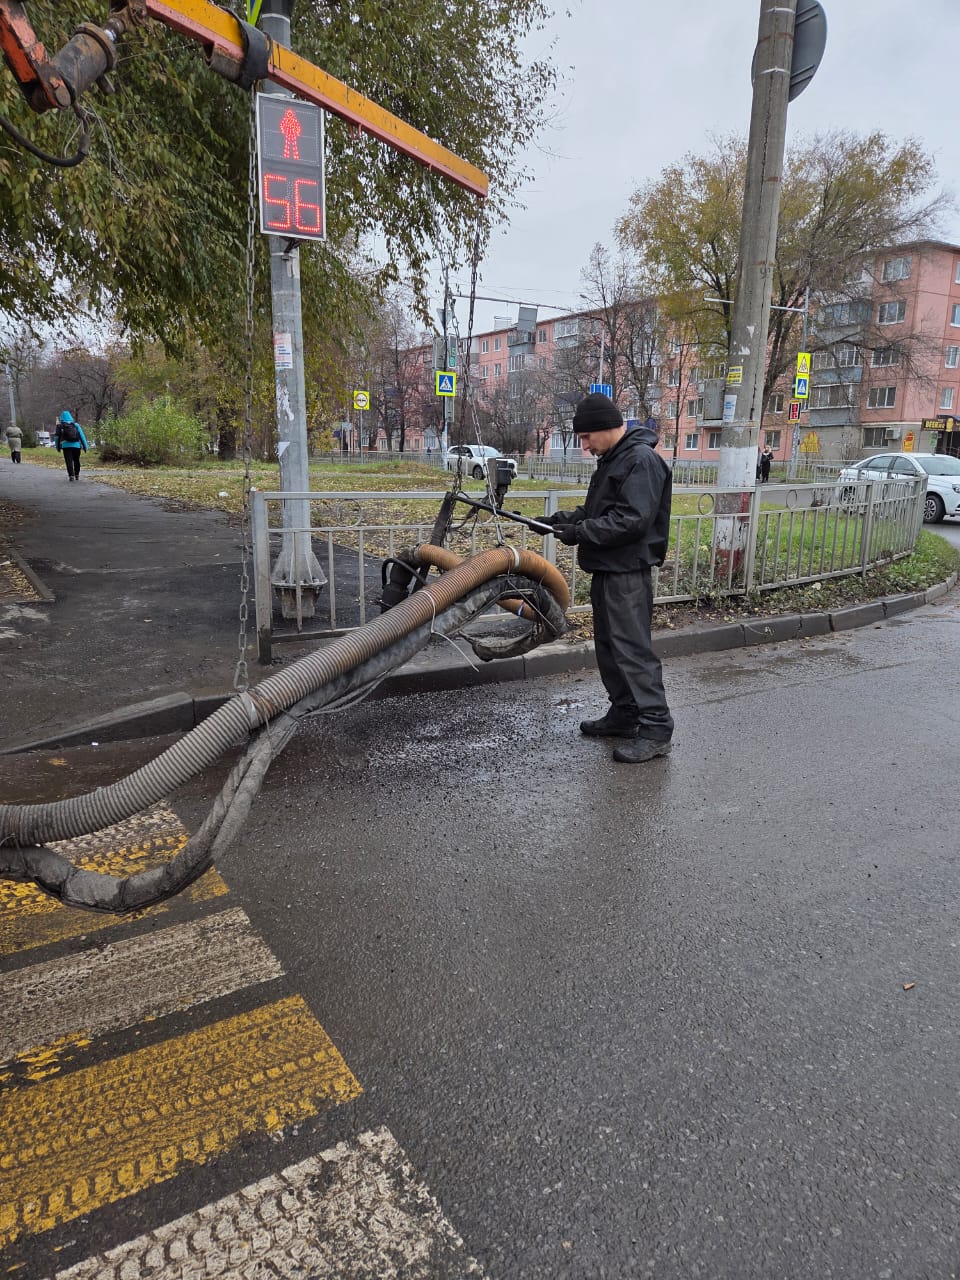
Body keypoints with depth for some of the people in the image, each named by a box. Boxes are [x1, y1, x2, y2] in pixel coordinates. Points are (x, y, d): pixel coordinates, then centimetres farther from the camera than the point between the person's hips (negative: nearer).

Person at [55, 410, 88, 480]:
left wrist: (58, 447, 21)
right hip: (76, 446, 2)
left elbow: (57, 437, 10)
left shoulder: (60, 426, 5)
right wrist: (85, 446, 7)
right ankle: (77, 475, 24)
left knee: (69, 461, -2)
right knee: (76, 461, 17)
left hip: (66, 446, -2)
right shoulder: (76, 425, 8)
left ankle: (71, 475, -12)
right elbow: (82, 436, 4)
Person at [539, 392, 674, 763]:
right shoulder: (611, 460, 16)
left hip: (628, 572, -10)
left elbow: (632, 520, -23)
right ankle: (624, 714, 26)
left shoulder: (642, 460, -15)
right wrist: (562, 519, 9)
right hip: (606, 569, 10)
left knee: (633, 648, -9)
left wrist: (580, 532, -20)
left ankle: (655, 728, -3)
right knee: (608, 646, 15)